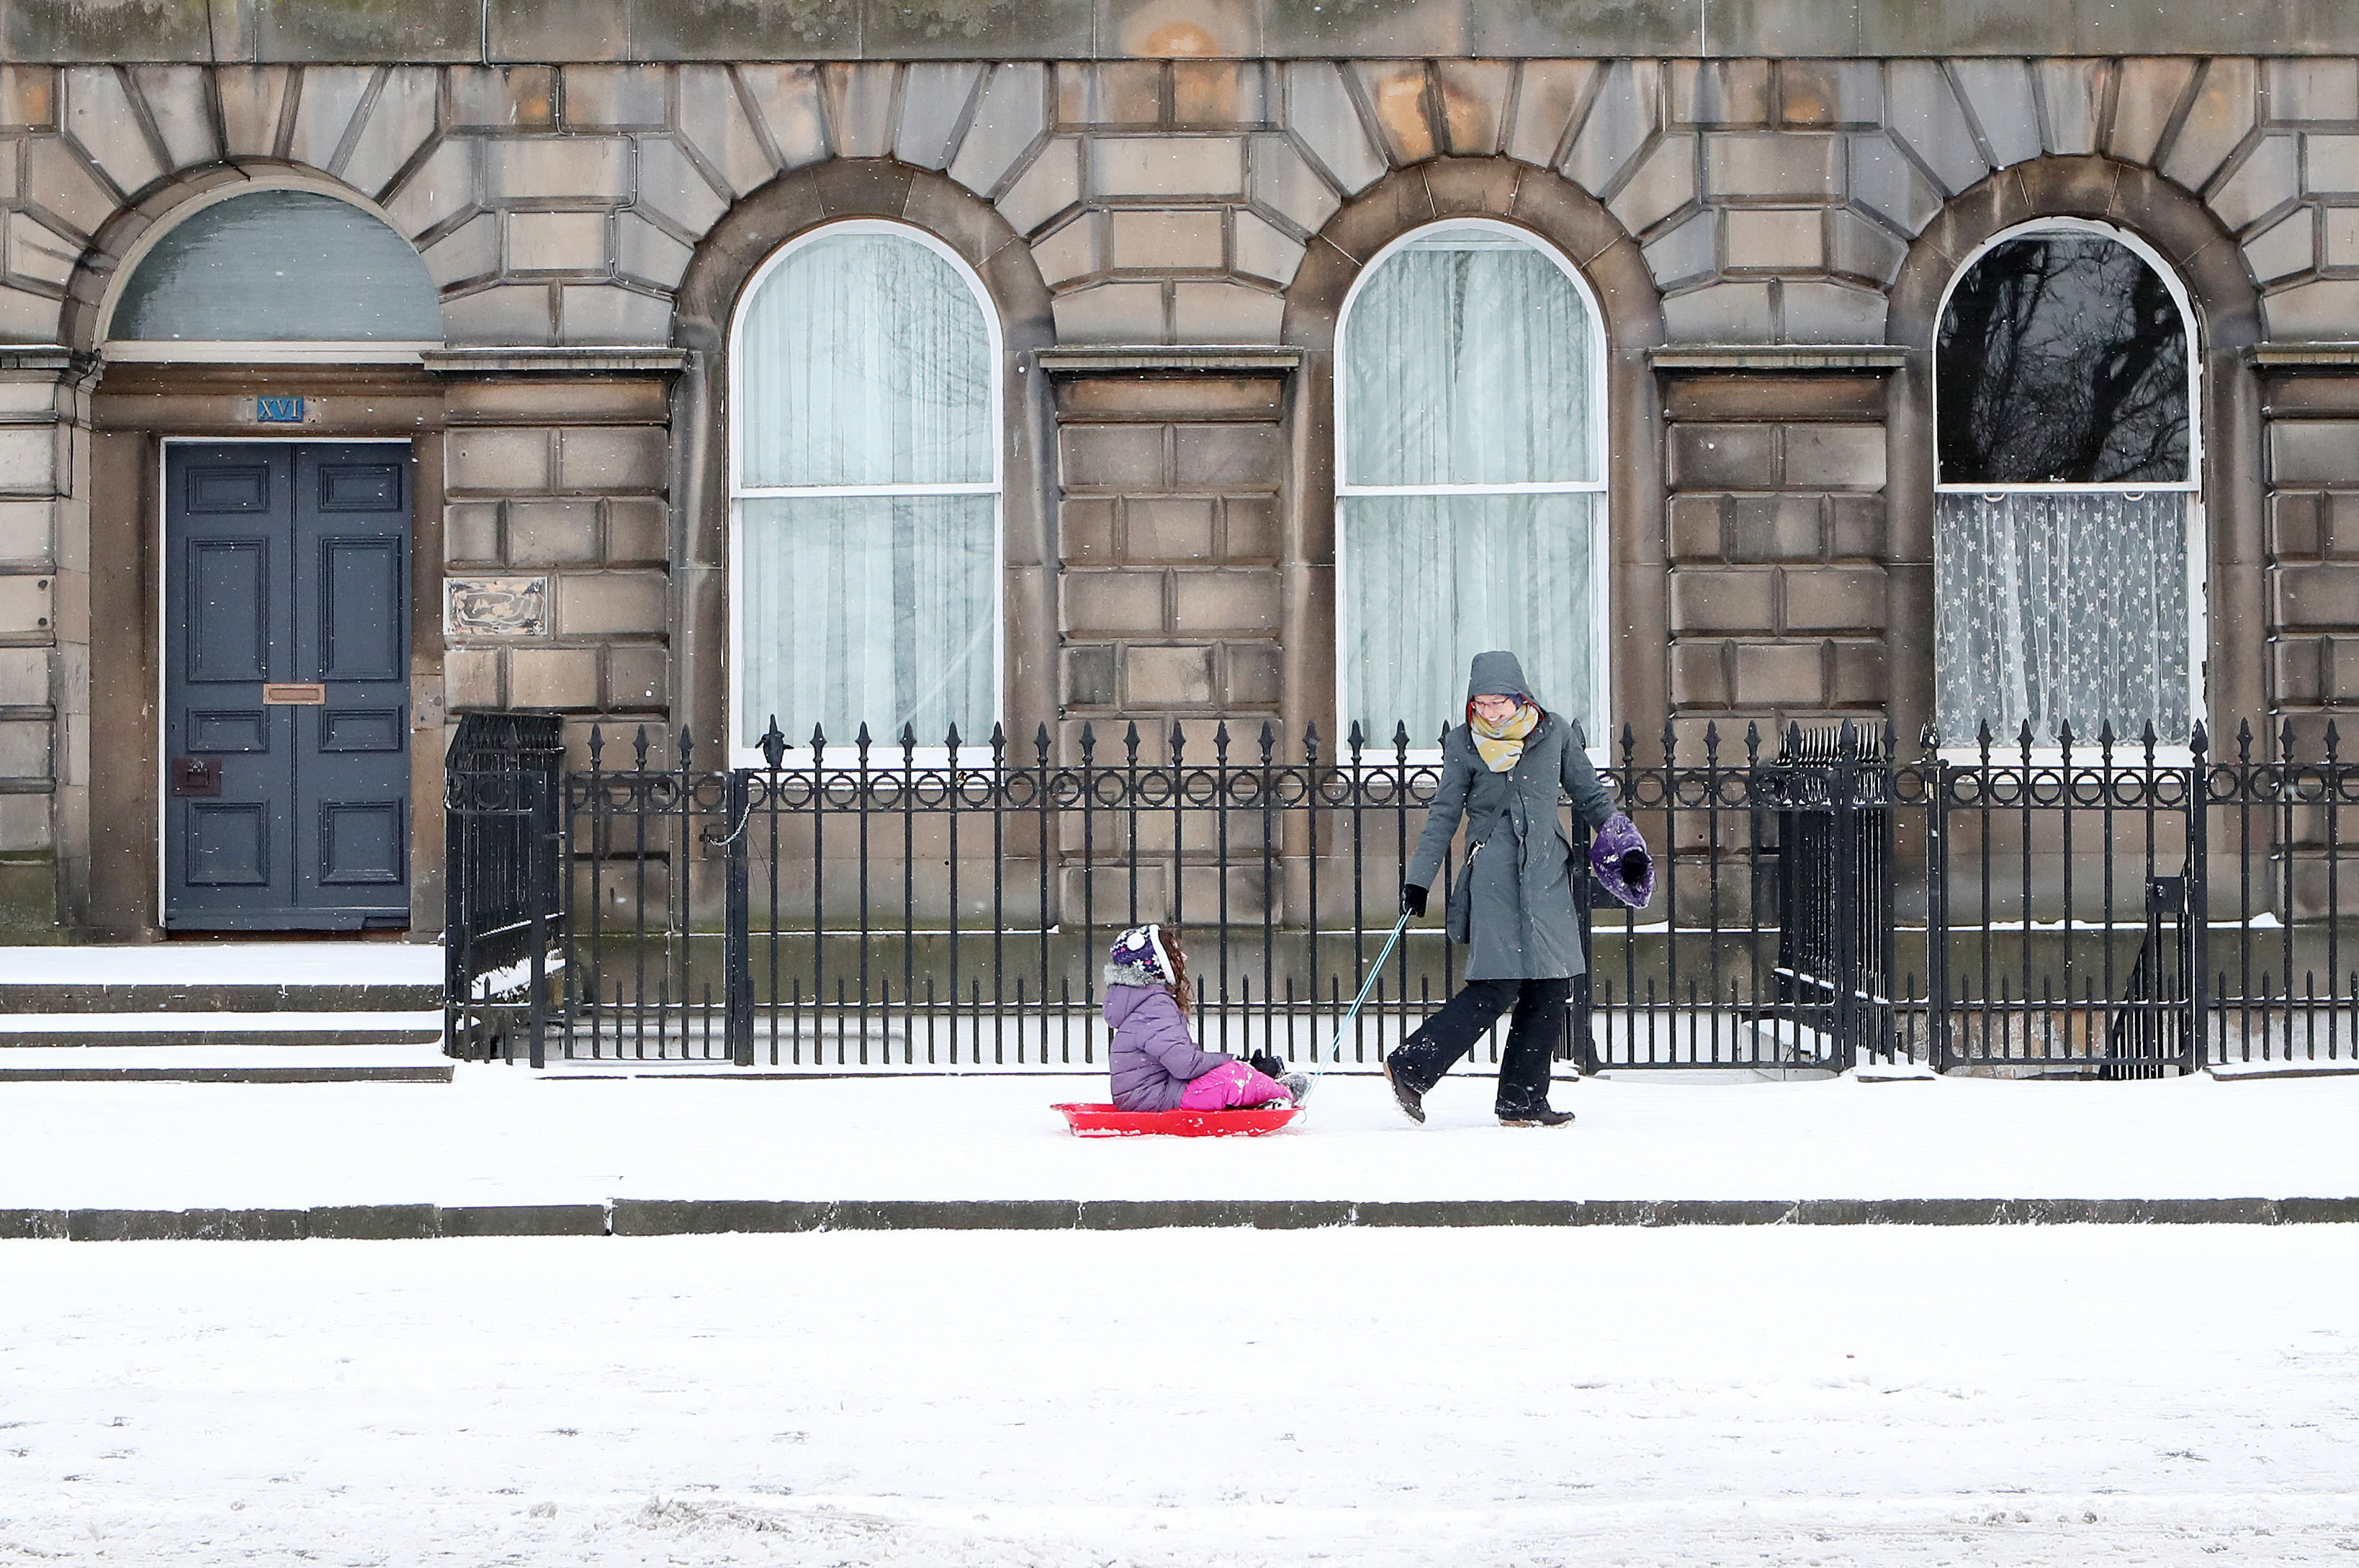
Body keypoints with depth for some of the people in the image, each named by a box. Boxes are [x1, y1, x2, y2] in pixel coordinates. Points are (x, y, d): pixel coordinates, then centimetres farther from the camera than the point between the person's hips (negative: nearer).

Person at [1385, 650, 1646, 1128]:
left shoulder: (1553, 731, 6)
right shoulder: (1464, 743, 0)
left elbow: (1590, 795, 16)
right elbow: (1444, 815, 4)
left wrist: (1623, 843, 10)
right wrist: (1418, 879, 1)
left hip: (1548, 872, 4)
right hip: (1494, 871, -4)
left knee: (1550, 987, 0)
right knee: (1497, 986, -13)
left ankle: (1523, 1101, 8)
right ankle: (1410, 1067, -5)